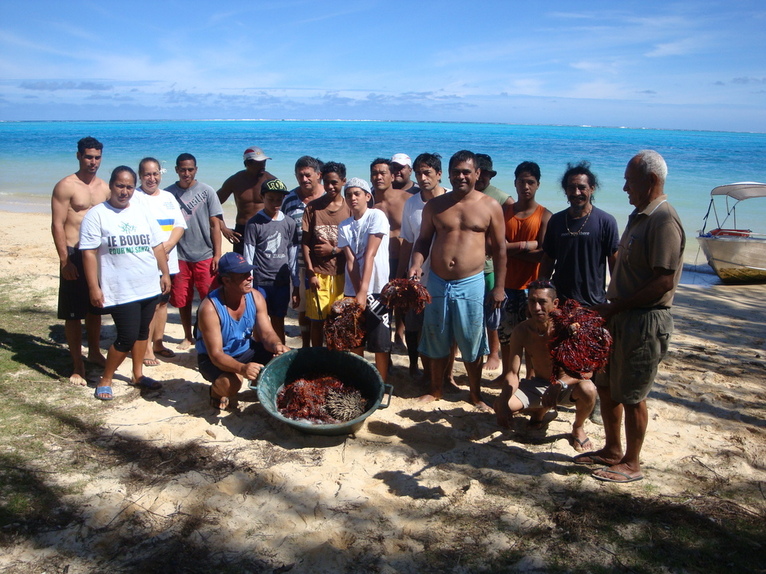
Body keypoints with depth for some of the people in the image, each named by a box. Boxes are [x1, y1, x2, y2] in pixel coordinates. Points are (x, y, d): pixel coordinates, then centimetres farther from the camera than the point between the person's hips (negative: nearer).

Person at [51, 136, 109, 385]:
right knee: (73, 313, 0)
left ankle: (94, 352, 33)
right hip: (75, 255, -5)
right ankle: (77, 366, 8)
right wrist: (64, 260, -16)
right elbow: (57, 225, -11)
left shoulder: (104, 188, 9)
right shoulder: (66, 186, -8)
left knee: (95, 308, 17)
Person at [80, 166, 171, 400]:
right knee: (127, 337, -6)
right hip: (121, 291, -5)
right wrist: (94, 287, -14)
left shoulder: (142, 213, 10)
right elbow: (89, 253, -10)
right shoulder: (97, 215, -6)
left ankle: (138, 374, 30)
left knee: (142, 332, 14)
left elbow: (157, 245, 14)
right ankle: (105, 380, 14)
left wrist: (165, 273, 10)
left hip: (149, 287, 6)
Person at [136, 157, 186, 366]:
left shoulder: (168, 197, 14)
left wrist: (167, 245, -9)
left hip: (168, 261, 6)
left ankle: (158, 343, 24)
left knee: (163, 302, 12)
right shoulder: (135, 198, -3)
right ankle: (146, 348, 3)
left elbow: (180, 226, 7)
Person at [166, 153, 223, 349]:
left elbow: (215, 225, -1)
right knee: (182, 300, 10)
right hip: (179, 256, 2)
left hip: (205, 255, -1)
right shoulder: (169, 194, 2)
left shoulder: (206, 191, -1)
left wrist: (217, 255, -5)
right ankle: (188, 336, 27)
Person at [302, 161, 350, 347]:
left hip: (341, 273, 0)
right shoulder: (313, 207, 2)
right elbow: (305, 242, 1)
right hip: (318, 273, 0)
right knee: (317, 320, 5)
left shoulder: (350, 208, 2)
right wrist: (310, 272, -5)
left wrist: (333, 250, -12)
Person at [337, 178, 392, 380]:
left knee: (380, 344, 1)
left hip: (377, 289, -4)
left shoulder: (377, 216, -7)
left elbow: (370, 255, -15)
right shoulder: (344, 226, 6)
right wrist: (357, 292, -16)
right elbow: (351, 261, -3)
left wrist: (363, 291, -21)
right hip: (352, 291, 4)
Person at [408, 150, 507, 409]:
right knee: (437, 339, 14)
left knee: (471, 341, 8)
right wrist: (417, 263, -10)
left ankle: (476, 394, 26)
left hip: (471, 283, -2)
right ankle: (436, 390, 31)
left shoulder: (490, 206, -1)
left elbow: (499, 247, 2)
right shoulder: (434, 205, 3)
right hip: (437, 282, 2)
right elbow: (423, 240, 10)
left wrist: (499, 287, -1)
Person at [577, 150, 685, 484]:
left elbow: (664, 282, -23)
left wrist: (616, 307, -18)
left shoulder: (663, 221, -18)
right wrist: (611, 308, 9)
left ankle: (631, 464, 20)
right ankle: (612, 450, 33)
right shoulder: (639, 216, 13)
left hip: (645, 321, -10)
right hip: (622, 318, 10)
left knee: (632, 396, 3)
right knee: (606, 385, 17)